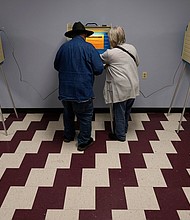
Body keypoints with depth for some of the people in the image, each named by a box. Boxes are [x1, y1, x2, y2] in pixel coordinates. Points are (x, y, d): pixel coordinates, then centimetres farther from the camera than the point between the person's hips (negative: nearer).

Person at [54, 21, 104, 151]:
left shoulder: (63, 47, 3)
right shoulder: (88, 48, -11)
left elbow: (56, 66, 15)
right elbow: (99, 69, -12)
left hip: (65, 90, 5)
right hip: (83, 90, -5)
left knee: (68, 113, 24)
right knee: (85, 116, 11)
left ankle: (68, 136, 41)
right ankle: (84, 142, 22)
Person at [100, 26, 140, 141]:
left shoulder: (110, 53, -16)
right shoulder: (132, 48, 2)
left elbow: (99, 59, 3)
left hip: (121, 88, -7)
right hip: (133, 86, 7)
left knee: (119, 111, 9)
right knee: (127, 110, 22)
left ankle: (120, 135, 23)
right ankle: (124, 129, 40)